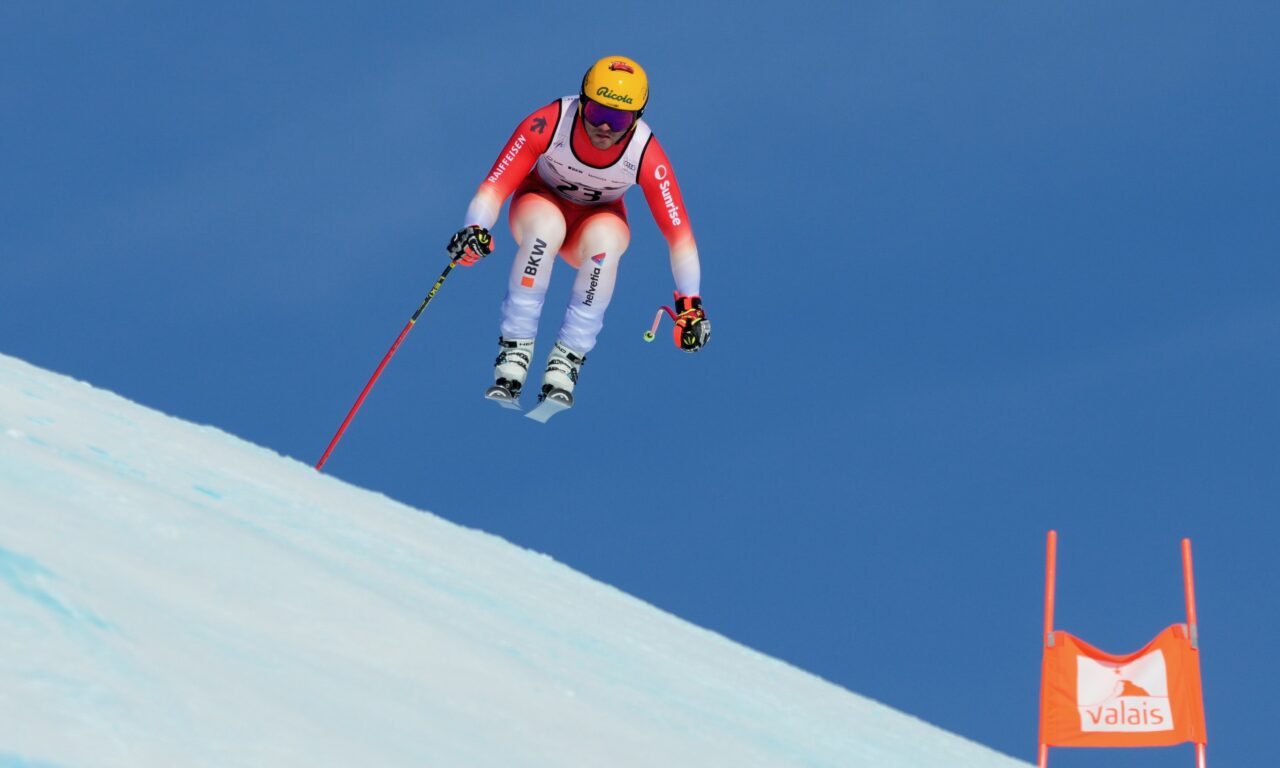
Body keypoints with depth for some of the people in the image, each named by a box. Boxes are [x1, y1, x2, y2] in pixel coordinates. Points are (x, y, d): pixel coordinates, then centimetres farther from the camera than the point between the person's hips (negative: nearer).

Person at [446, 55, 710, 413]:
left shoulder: (646, 155, -27)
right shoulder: (548, 124, -30)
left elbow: (678, 232, -24)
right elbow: (496, 184, -30)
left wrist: (690, 303, -29)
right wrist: (475, 229, -49)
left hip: (598, 218, 1)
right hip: (541, 201, -1)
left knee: (606, 236, -36)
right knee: (548, 226, -38)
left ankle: (566, 360, -30)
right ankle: (514, 350, -32)